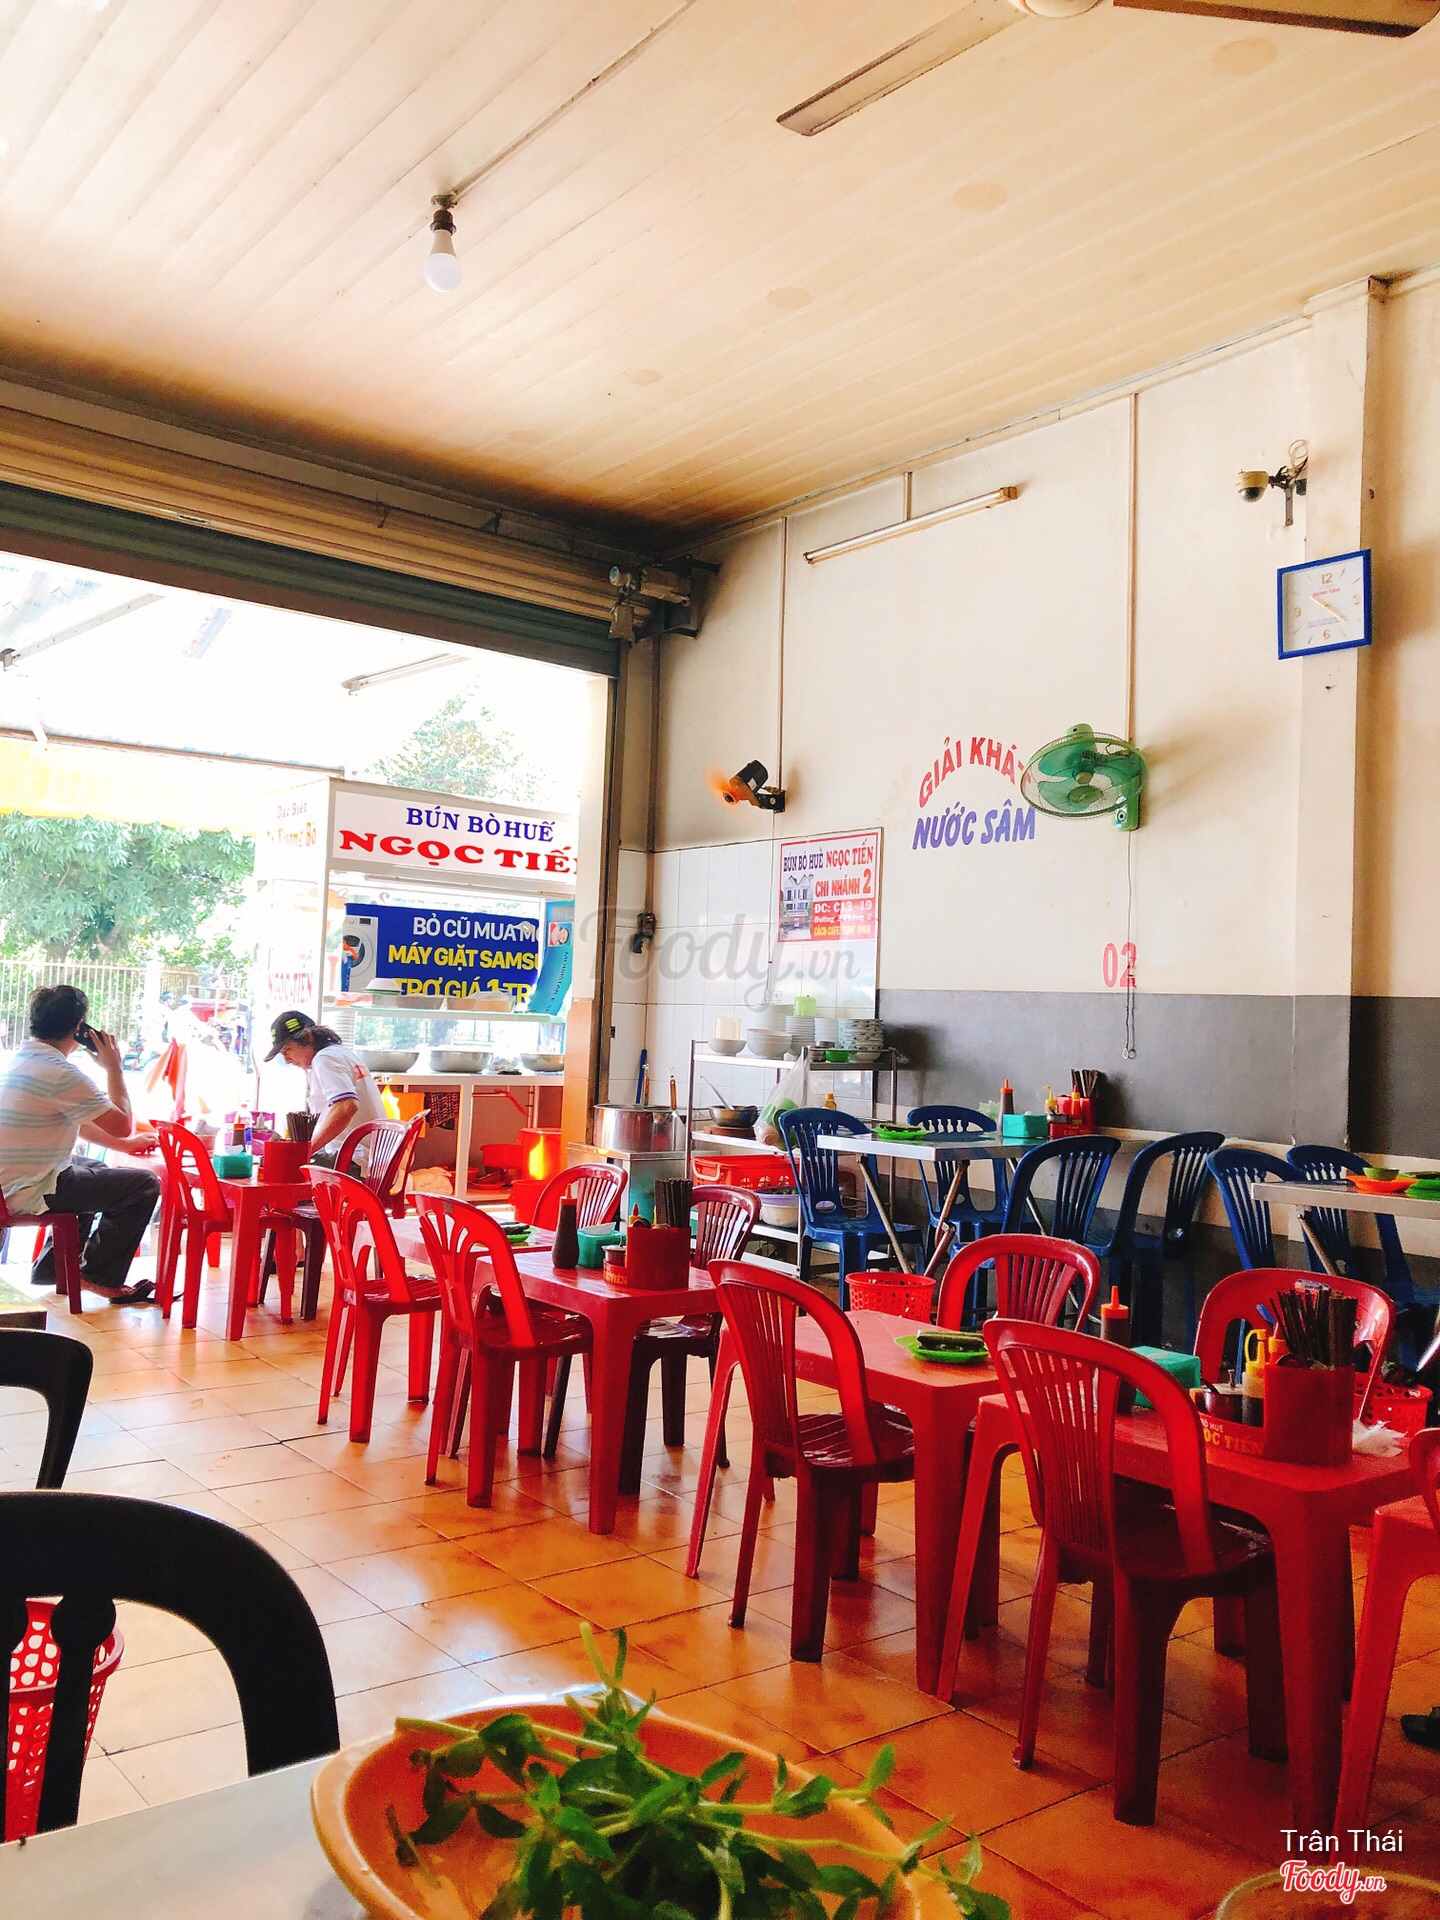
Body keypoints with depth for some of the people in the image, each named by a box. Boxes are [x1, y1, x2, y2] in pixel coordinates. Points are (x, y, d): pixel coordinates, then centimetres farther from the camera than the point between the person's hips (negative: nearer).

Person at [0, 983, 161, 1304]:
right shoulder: (60, 1073, -23)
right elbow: (122, 1126, -15)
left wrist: (123, 1144, 19)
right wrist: (114, 1068, -5)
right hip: (30, 1193, -10)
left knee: (94, 1169, 33)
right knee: (144, 1184, -5)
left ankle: (52, 1267, 33)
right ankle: (100, 1277, 8)